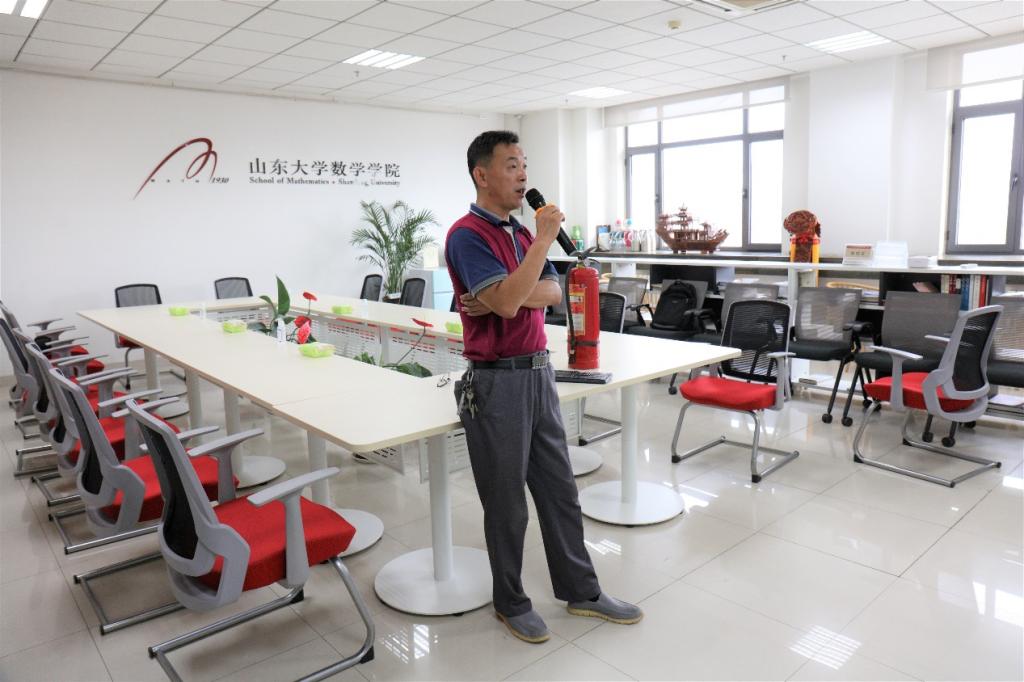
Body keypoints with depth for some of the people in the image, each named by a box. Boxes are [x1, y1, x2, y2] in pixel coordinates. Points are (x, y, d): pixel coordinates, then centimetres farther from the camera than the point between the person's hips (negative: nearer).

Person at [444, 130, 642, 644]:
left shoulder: (521, 232, 13)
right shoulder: (467, 234, -13)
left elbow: (553, 293, 2)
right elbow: (508, 302, -26)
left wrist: (507, 294, -15)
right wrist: (544, 240, -21)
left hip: (539, 372, 8)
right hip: (497, 382, -8)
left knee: (560, 489, 16)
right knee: (506, 501, 7)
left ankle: (580, 590, 32)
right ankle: (510, 602, 27)